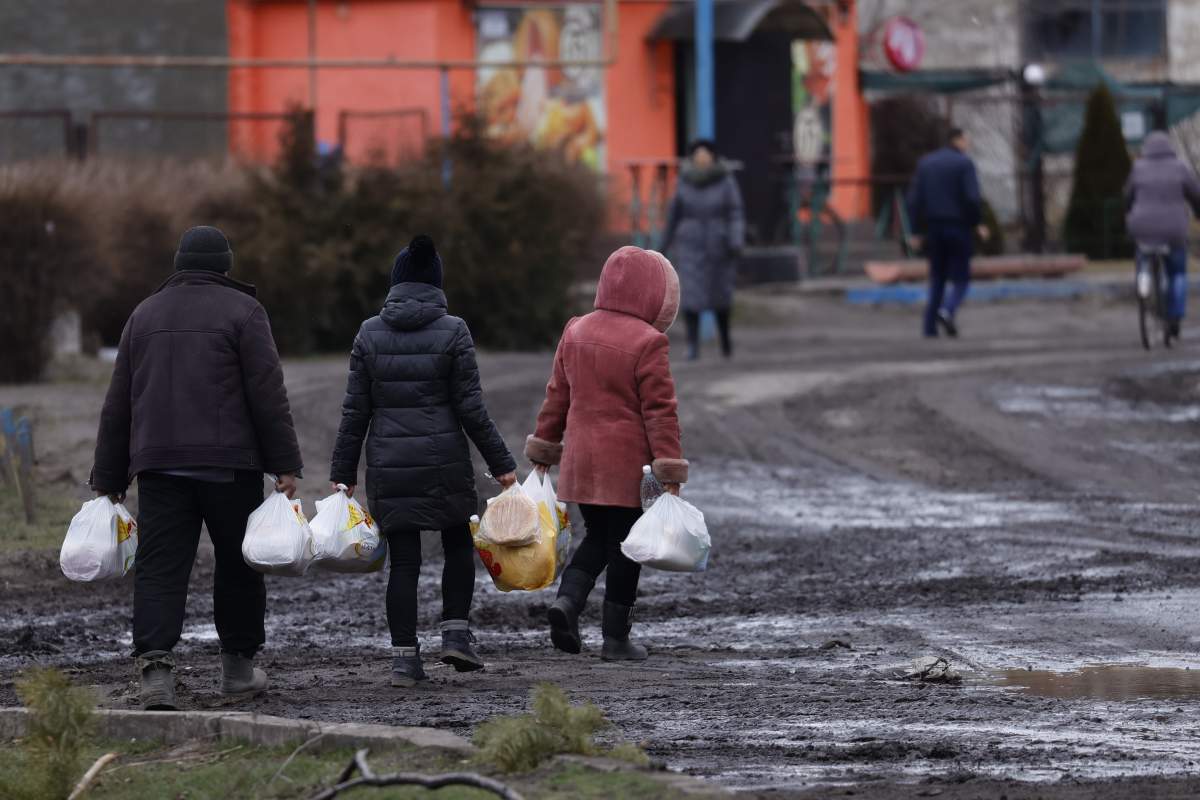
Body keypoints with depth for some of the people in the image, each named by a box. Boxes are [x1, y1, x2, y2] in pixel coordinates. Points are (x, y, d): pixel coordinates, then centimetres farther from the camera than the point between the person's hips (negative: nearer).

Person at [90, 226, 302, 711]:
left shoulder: (144, 315, 14)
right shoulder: (241, 311, 0)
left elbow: (118, 404, 15)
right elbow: (268, 394, -6)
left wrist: (108, 479, 18)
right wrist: (285, 465, -4)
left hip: (159, 465, 3)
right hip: (228, 465, -3)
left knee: (158, 567, -3)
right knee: (239, 563, 11)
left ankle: (155, 667, -19)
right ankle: (238, 666, 19)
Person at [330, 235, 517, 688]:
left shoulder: (370, 334, 1)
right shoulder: (452, 332, -5)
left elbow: (355, 411, 1)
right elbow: (471, 409, -7)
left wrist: (343, 474, 8)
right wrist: (501, 464, 1)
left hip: (389, 464, 2)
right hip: (444, 461, -2)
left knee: (403, 560, 5)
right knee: (459, 544, 18)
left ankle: (404, 658, 1)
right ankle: (455, 634, 6)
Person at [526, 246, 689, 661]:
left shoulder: (576, 332, 6)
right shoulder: (648, 343, -14)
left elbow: (557, 396, 12)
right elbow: (659, 412, -15)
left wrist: (543, 452, 20)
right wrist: (670, 475, -13)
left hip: (581, 463, 6)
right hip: (627, 465, -6)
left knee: (597, 537, 19)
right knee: (624, 547, 4)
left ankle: (568, 599, -5)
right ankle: (616, 638, 8)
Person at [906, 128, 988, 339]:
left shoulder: (925, 163, 8)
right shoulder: (964, 163, -7)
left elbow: (914, 200, 4)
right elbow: (972, 198, -16)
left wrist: (917, 232, 7)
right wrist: (976, 224, -1)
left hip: (933, 227, 5)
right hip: (958, 226, -5)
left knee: (937, 278, 14)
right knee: (960, 278, 3)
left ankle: (930, 326, 3)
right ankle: (948, 310, -25)